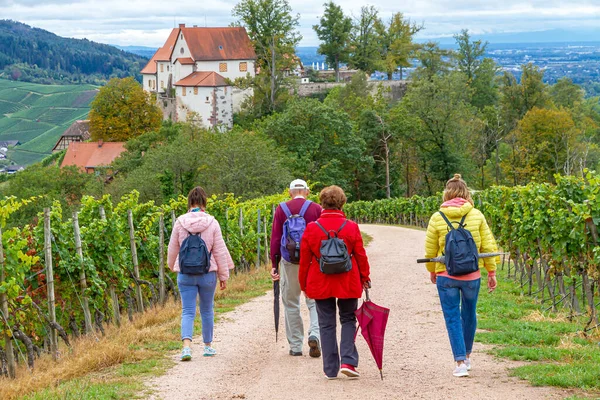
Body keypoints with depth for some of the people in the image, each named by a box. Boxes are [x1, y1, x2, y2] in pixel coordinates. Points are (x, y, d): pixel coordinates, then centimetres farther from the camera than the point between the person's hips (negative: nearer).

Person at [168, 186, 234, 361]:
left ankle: (186, 345, -18)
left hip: (185, 274, 0)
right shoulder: (212, 223, -6)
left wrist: (172, 267, 26)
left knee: (187, 311, 1)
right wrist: (224, 276, 7)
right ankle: (208, 346, 25)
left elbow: (172, 249, 6)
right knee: (207, 311, 16)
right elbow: (219, 251, -1)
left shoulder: (180, 222, -4)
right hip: (208, 274, 0)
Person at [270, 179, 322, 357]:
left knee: (291, 303, 9)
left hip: (289, 262, 1)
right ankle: (314, 334, -17)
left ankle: (295, 346, 10)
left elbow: (275, 238, 2)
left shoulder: (282, 209, 4)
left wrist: (274, 264, 5)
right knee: (314, 301, 7)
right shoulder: (316, 209, 2)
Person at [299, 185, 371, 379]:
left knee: (327, 324, 9)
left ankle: (330, 369, 10)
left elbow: (304, 260, 0)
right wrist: (364, 277, 14)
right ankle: (348, 361, -1)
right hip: (348, 283, 0)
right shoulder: (351, 227, -6)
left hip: (320, 284, 0)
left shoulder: (311, 228, -5)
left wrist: (304, 284, 11)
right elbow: (361, 256, 0)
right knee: (348, 320, 14)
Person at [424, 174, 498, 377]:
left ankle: (460, 362, -2)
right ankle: (467, 355, 34)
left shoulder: (437, 218, -4)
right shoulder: (476, 215, -3)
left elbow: (430, 250, 4)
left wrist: (432, 271, 21)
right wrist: (491, 272, 11)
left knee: (452, 318, 5)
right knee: (469, 314, 20)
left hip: (446, 276, -1)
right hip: (472, 276, 2)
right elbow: (487, 246, 0)